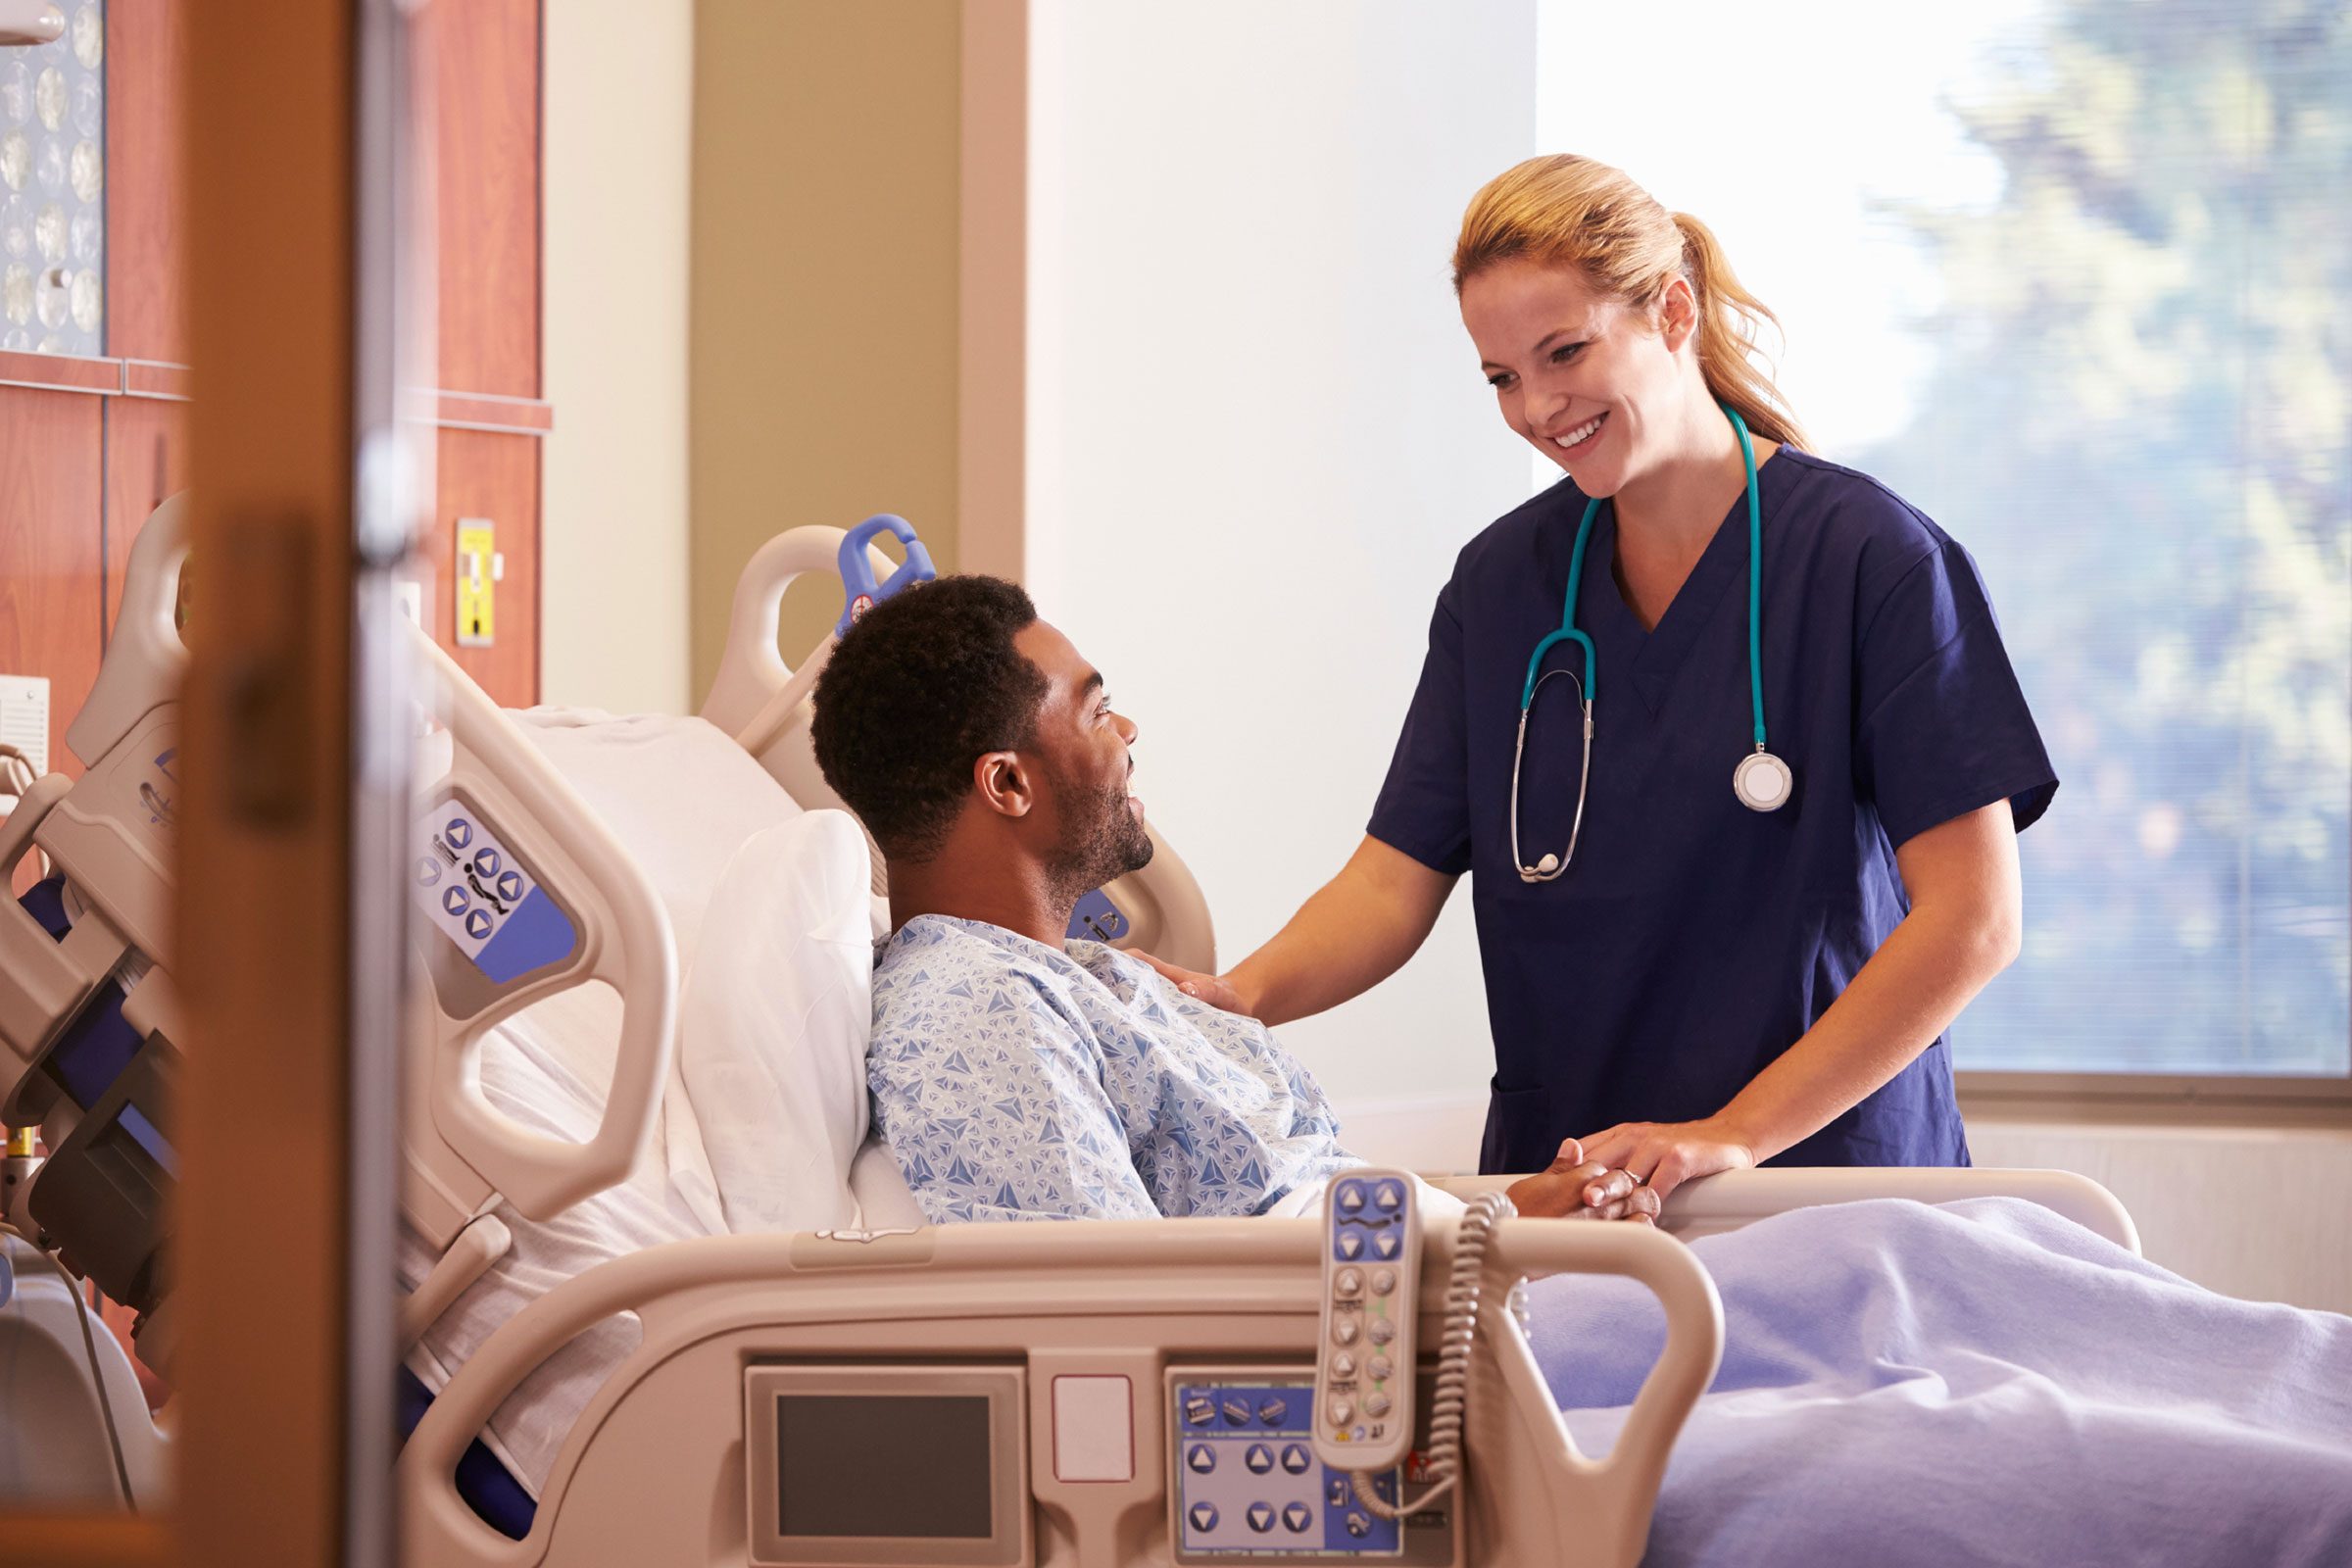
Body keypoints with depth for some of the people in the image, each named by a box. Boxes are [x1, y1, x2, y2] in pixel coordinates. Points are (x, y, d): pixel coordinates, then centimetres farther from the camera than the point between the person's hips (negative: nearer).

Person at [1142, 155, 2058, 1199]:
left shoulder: (1874, 560, -5)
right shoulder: (1500, 584, 12)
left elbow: (1973, 918, -11)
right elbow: (1394, 880, 7)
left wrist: (1739, 1133, -18)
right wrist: (1245, 995, -15)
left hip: (1824, 1170, -4)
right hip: (1556, 1182, 4)